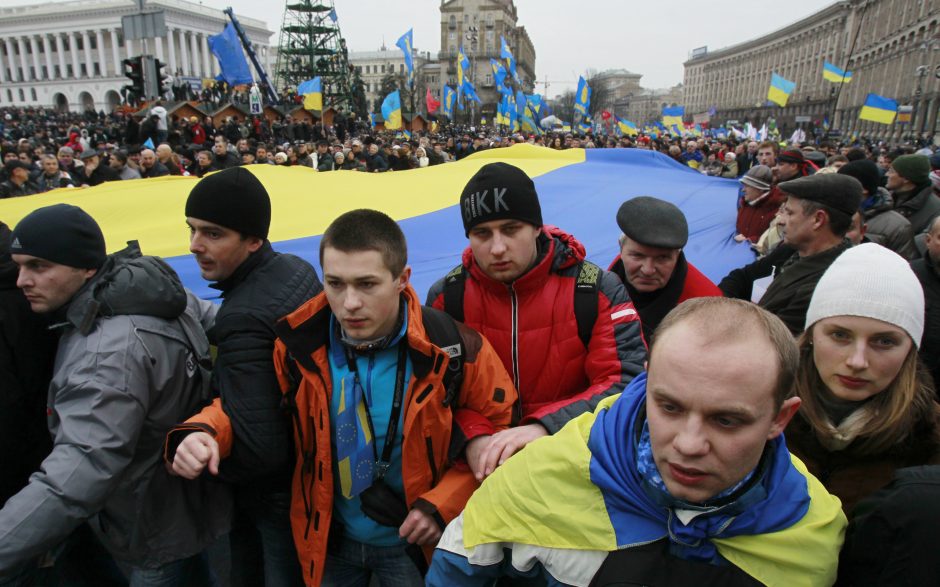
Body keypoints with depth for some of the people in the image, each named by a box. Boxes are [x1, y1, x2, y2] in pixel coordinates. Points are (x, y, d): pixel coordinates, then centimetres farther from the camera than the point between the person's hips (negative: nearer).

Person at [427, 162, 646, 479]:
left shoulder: (597, 291, -9)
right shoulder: (446, 297, -3)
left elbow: (628, 381, -14)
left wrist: (546, 426, -28)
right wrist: (473, 437, -21)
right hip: (484, 465, 0)